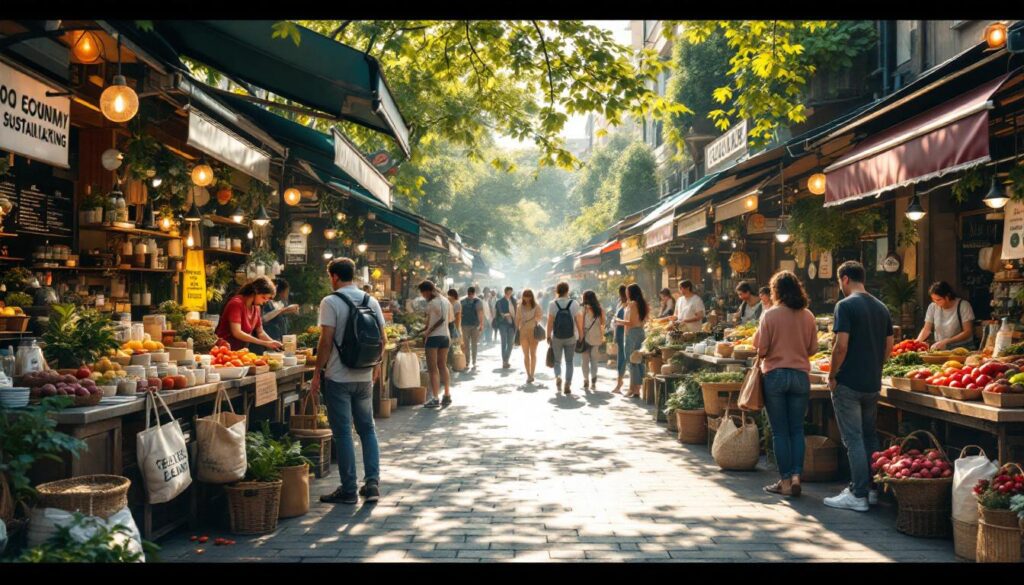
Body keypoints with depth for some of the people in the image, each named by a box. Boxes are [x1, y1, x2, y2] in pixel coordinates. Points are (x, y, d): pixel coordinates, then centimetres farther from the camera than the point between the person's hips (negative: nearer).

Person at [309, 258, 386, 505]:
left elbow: (326, 341, -15)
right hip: (365, 377, 5)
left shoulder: (330, 302, -10)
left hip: (338, 378, -5)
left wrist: (317, 374, -8)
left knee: (343, 433, 1)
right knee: (367, 429, 14)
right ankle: (372, 484, 11)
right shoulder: (371, 301, 6)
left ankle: (348, 490, 6)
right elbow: (383, 340, 7)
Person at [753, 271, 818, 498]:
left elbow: (762, 349, -8)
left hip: (775, 375, -3)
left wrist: (761, 357, 13)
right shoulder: (808, 316, 1)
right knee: (797, 429, 10)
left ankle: (785, 481, 6)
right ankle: (796, 475, 0)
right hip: (801, 376, 3)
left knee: (780, 431, 4)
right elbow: (813, 348, 6)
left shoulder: (769, 315, -9)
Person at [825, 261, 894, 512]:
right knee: (869, 437, 16)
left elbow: (841, 345, -19)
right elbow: (889, 346, 12)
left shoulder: (846, 305, -13)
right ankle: (872, 489, 22)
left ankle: (858, 496, 0)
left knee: (853, 440, -3)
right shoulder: (881, 307, 10)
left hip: (848, 383, -7)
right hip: (873, 383, 7)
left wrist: (832, 376, -9)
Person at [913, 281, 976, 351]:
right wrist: (917, 342, -10)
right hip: (940, 350, 3)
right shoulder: (933, 307, 4)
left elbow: (968, 332, -11)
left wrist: (946, 342, -21)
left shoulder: (963, 305, -7)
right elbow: (927, 329, 9)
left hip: (962, 348, -3)